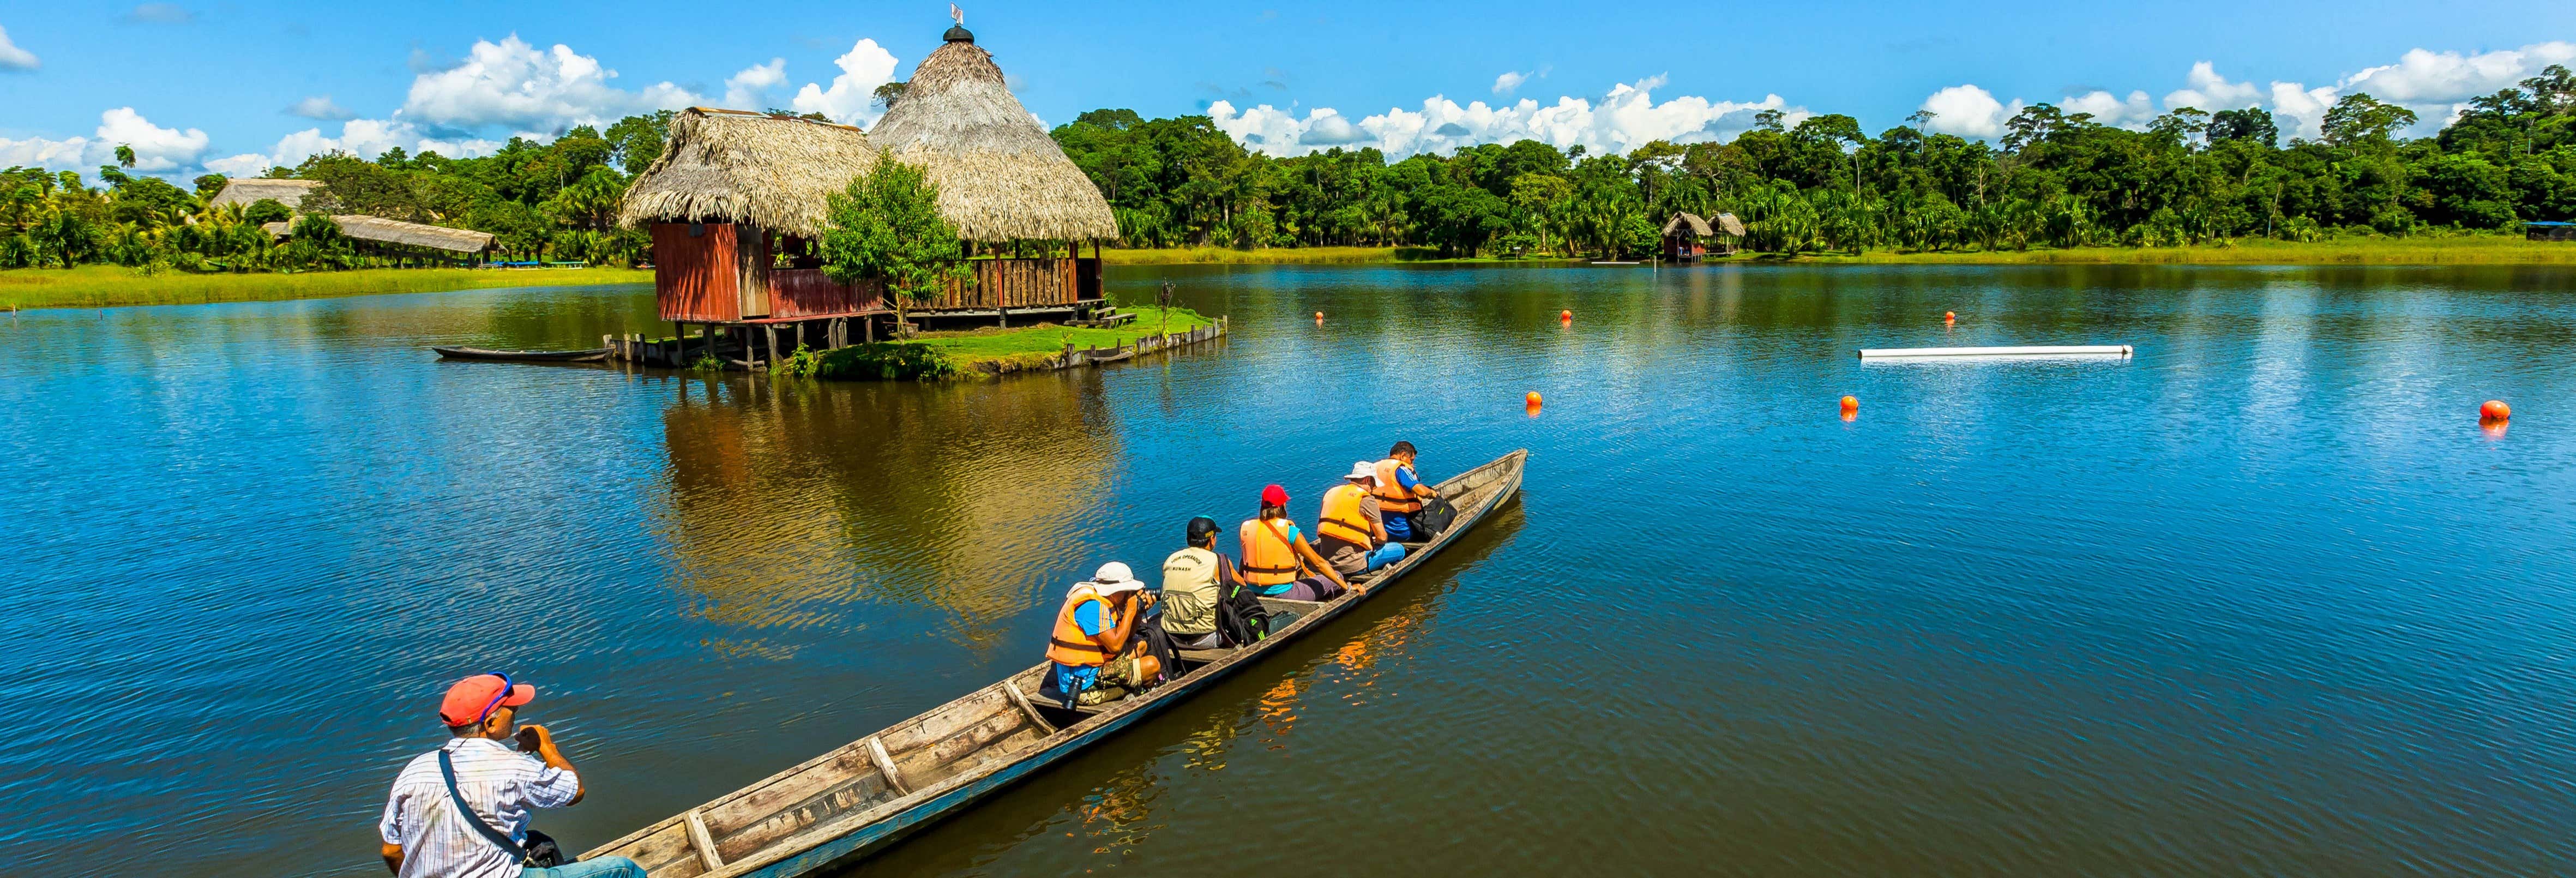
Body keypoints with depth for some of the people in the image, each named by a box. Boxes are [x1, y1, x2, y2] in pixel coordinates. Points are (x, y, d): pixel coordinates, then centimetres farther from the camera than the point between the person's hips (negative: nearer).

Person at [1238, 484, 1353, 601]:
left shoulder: (1245, 528, -1)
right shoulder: (1289, 531, -14)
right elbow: (1318, 562, -10)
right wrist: (1347, 587, -3)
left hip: (1254, 593, 6)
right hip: (1283, 595, -6)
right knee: (1337, 576, 9)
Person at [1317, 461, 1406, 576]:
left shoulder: (1331, 493, 13)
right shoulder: (1366, 499, -8)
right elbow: (1382, 537, -5)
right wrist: (1375, 541, 20)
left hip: (1327, 562, 7)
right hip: (1352, 565, -7)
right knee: (1400, 550, 10)